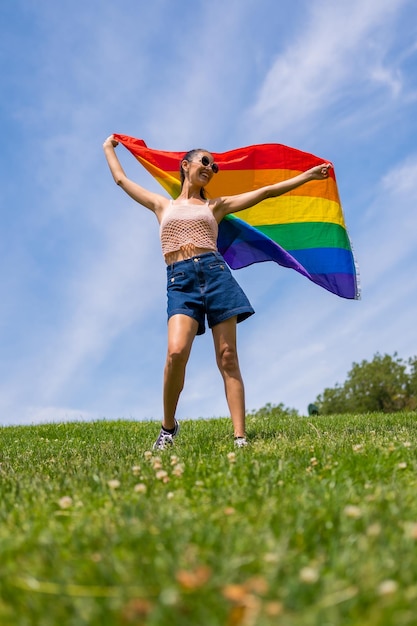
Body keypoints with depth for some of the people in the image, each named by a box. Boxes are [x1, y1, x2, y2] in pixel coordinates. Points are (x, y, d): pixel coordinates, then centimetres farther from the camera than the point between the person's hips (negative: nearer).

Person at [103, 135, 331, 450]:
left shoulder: (216, 205, 21)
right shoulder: (163, 205, 23)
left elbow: (267, 191, 20)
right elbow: (121, 179, 32)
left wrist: (309, 175, 18)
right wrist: (109, 149, 46)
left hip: (215, 273, 1)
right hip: (180, 280, -1)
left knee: (228, 357, -7)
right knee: (177, 352, -23)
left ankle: (240, 437, -8)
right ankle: (168, 426, -1)